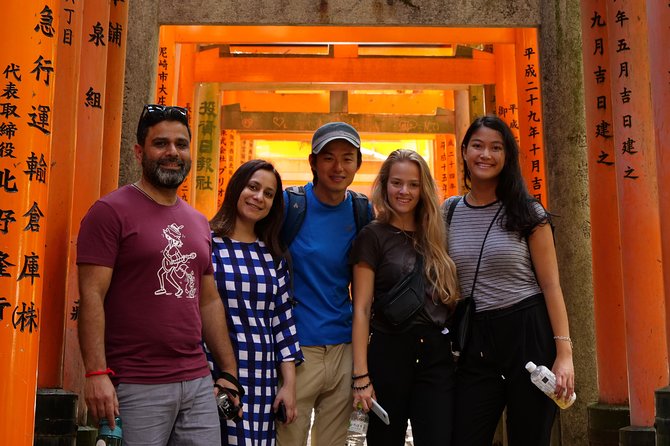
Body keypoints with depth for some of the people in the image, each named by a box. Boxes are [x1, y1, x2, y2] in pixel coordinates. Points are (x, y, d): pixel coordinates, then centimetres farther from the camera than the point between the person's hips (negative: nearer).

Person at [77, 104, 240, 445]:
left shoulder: (198, 222, 15)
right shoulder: (111, 211, -5)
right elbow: (92, 297, -11)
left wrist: (229, 371, 15)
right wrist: (97, 373, -19)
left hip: (198, 382, 6)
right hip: (135, 388, -6)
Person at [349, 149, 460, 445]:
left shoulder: (435, 236, 12)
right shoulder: (373, 236, -2)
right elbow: (361, 309, -6)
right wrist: (361, 375, -11)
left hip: (436, 355, 4)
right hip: (389, 353, -3)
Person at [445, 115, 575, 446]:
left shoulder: (527, 213, -2)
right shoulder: (449, 211, 6)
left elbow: (550, 285, -3)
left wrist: (564, 352, -10)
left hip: (529, 335, -2)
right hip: (476, 343, 3)